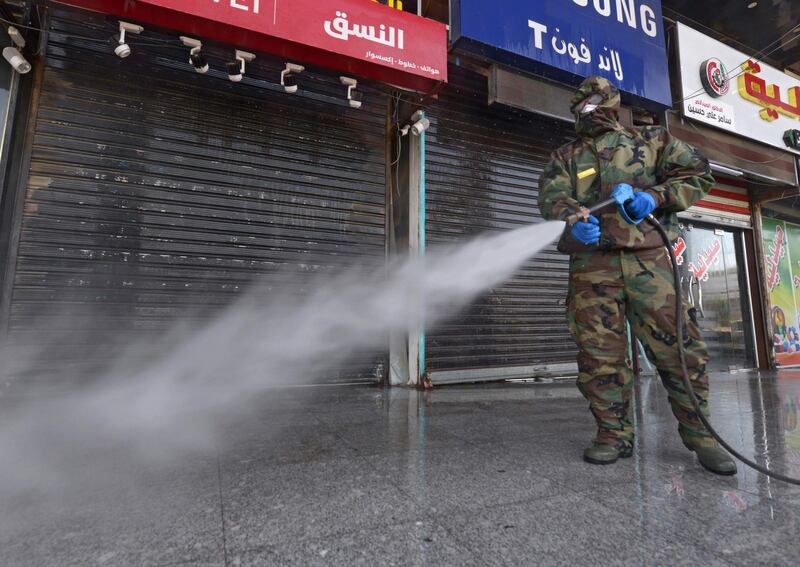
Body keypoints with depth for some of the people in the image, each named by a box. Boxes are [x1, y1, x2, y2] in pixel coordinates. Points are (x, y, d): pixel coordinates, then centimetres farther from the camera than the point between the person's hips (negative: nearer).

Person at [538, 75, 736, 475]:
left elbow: (697, 172, 14)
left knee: (676, 344, -4)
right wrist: (574, 219, -20)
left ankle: (699, 434, 12)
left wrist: (655, 197, -6)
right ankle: (614, 434, 9)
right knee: (599, 352, -2)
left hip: (648, 255, 0)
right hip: (591, 262, 1)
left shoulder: (650, 140, 21)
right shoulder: (565, 157, 20)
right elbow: (552, 198, 3)